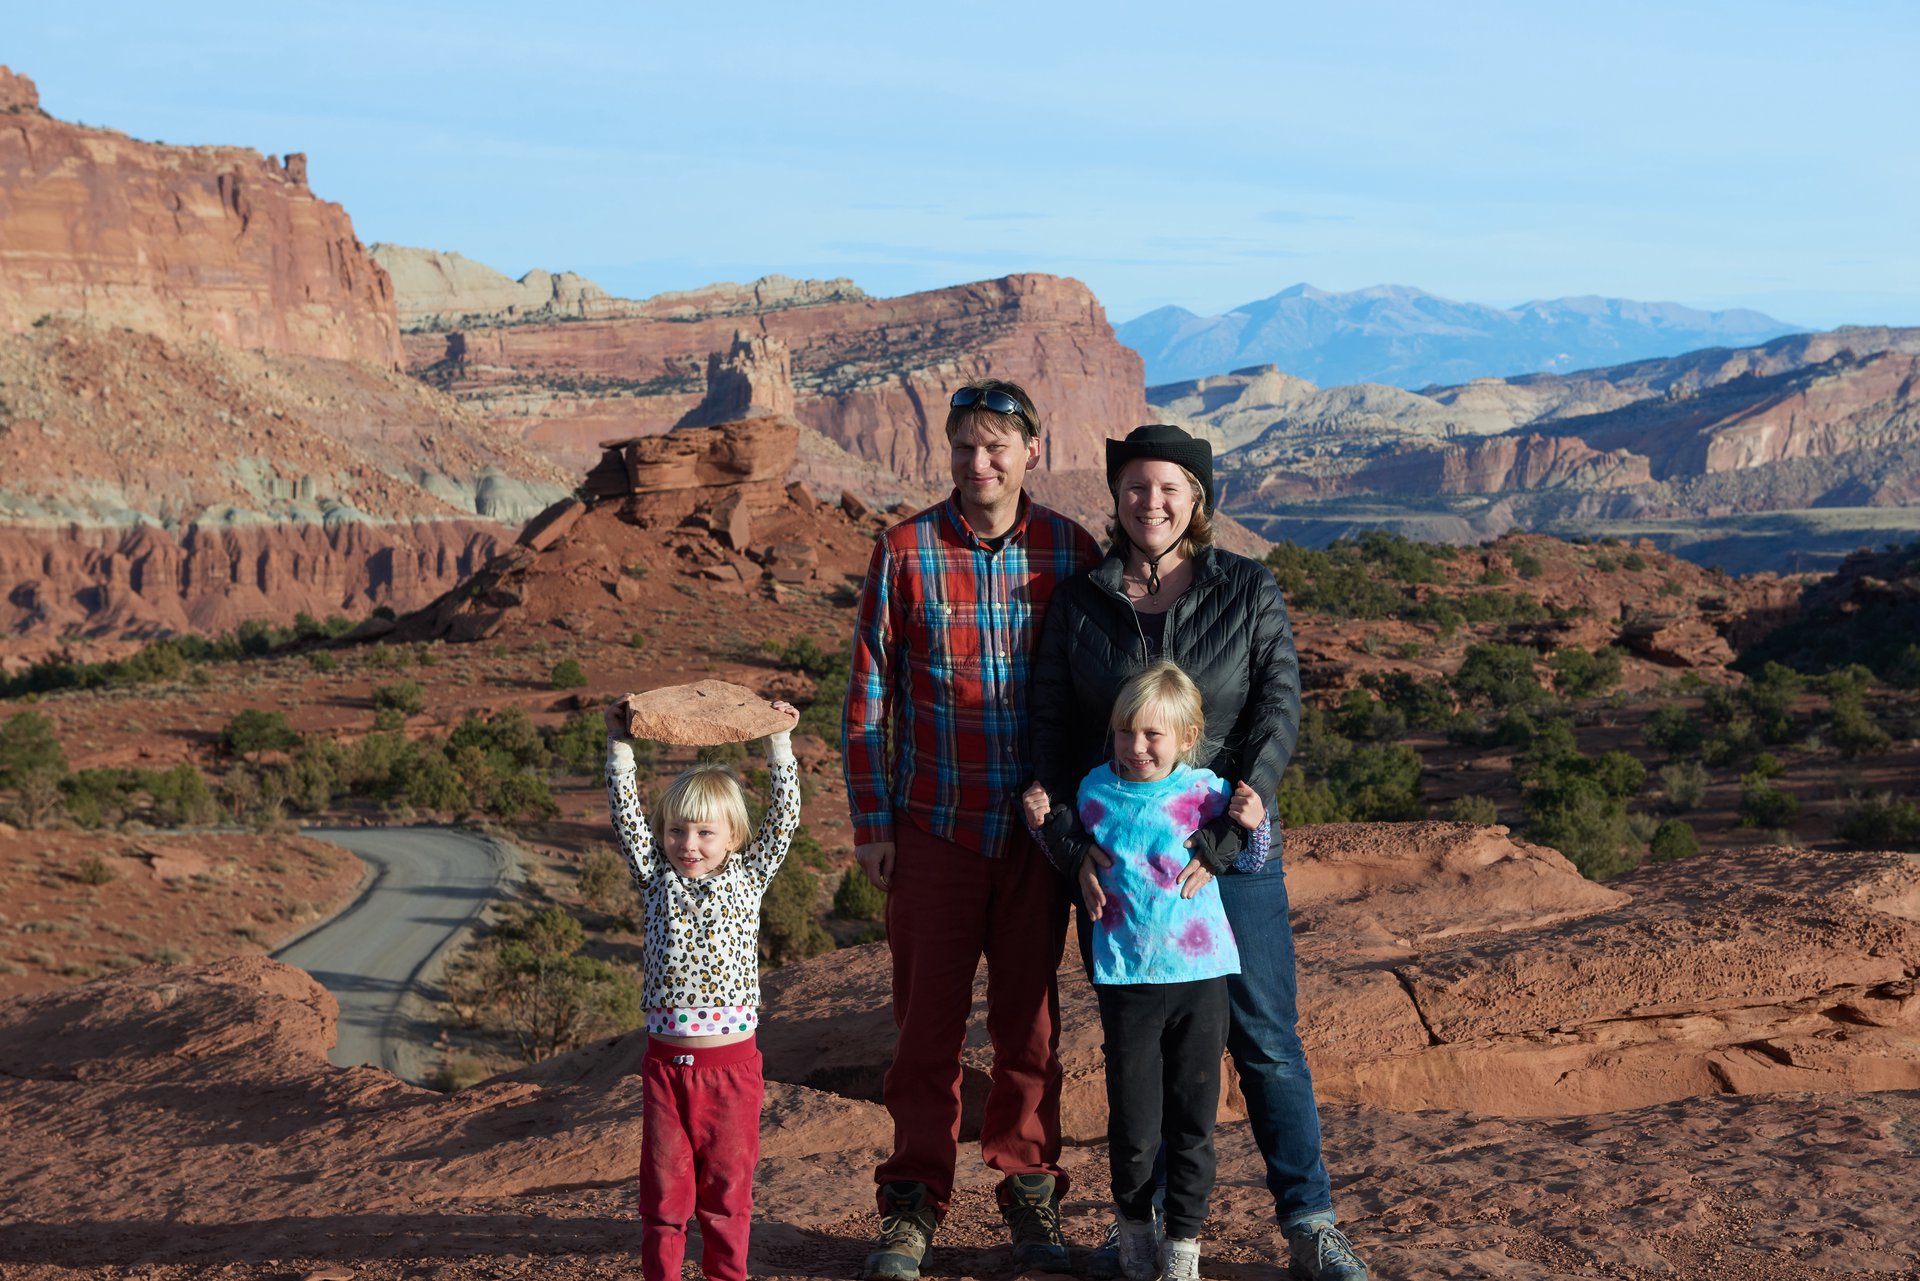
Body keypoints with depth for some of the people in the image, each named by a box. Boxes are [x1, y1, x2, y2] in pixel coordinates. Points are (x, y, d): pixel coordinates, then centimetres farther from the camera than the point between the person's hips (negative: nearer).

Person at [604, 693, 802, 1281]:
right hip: (666, 1061, 1)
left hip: (732, 1062, -1)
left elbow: (783, 818, -1)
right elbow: (626, 814, -2)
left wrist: (778, 741, -3)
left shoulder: (747, 878, 4)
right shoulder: (657, 880, 5)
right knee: (664, 1182, 7)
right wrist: (619, 744, -7)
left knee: (728, 1182, 9)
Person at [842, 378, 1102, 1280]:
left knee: (1030, 1019, 9)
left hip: (1037, 829, 1)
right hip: (933, 826, -1)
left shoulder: (1070, 552, 0)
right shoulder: (903, 552, -2)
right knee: (927, 1019, 5)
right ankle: (914, 1204, 17)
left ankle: (1030, 1192, 23)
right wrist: (871, 822, -1)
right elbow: (868, 696, 2)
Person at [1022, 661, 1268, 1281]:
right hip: (1126, 977, 1)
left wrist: (1251, 824, -10)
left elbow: (1249, 862, 10)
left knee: (1193, 1119, 8)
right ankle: (1133, 1222, 30)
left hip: (1200, 973, 0)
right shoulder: (1094, 790, 1)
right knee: (1134, 1123, 5)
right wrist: (1044, 823, 2)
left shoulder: (1205, 790, -4)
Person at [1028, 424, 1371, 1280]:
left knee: (1265, 1042, 1)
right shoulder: (1079, 602, 5)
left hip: (1230, 851, -2)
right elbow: (1050, 727, 5)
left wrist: (1224, 836, -17)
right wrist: (1066, 832, -10)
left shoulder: (1248, 591, 0)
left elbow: (1277, 712, -7)